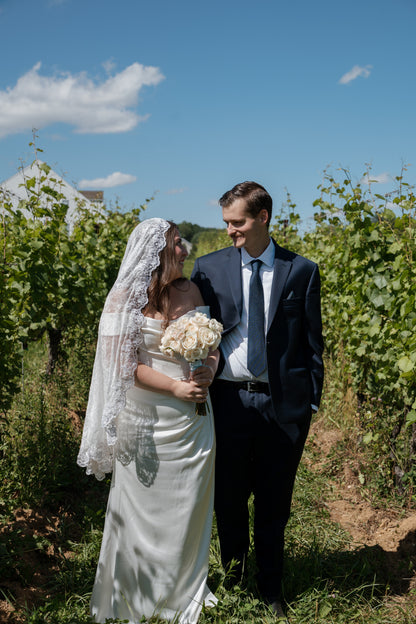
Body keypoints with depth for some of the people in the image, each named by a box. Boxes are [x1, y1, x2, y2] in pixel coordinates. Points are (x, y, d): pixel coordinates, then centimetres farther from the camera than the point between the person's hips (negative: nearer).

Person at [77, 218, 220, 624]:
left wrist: (210, 369, -11)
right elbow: (124, 365, -12)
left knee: (190, 504, 13)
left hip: (193, 415, 4)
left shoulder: (190, 291, 4)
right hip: (147, 420, -4)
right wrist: (175, 386, -17)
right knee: (145, 506, 9)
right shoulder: (126, 299, -9)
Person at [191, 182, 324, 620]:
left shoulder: (302, 271, 1)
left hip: (282, 404, 0)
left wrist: (311, 402, 2)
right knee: (228, 498, 14)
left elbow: (312, 342, 4)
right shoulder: (208, 268, 2)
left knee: (274, 503, 13)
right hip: (227, 399, 1)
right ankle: (232, 577, 38)